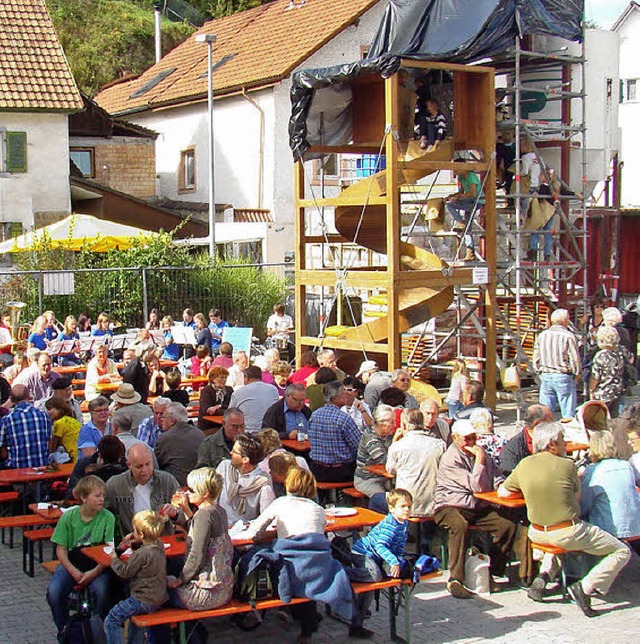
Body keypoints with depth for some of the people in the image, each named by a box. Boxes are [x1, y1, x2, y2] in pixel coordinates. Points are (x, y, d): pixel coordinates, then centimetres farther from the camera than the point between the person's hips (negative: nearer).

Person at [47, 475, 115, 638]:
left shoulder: (107, 518, -6)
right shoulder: (68, 517, -2)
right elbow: (61, 550, 1)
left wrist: (94, 572, -21)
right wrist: (74, 572, -13)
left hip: (97, 565, -1)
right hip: (71, 564, 2)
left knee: (101, 590, -31)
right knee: (54, 591, -23)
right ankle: (63, 629, 4)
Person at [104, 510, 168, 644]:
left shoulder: (142, 554, -24)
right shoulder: (159, 545, 2)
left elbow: (125, 572, -13)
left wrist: (114, 559, 2)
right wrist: (134, 542, 14)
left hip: (146, 601, -10)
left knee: (111, 620, -4)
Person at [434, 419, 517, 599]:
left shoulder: (479, 453, 13)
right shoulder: (450, 459, -11)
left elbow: (487, 486, 16)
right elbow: (477, 487, -17)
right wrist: (479, 459, -14)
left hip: (478, 507, 6)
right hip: (450, 506, -6)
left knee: (508, 526, -16)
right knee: (460, 525, -39)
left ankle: (493, 572, -3)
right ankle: (455, 579, -34)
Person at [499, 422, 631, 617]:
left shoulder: (524, 464, 0)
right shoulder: (567, 465, -11)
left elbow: (502, 492, 10)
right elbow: (577, 496, 2)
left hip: (537, 533, 6)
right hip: (568, 534, -5)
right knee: (622, 551, 6)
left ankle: (543, 575, 17)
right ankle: (585, 587, -10)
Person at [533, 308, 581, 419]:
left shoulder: (541, 336, 7)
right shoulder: (568, 336, -9)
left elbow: (536, 359, 10)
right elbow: (575, 359, -9)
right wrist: (576, 374, 5)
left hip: (545, 376, 5)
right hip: (564, 377, -5)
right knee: (568, 414, 0)